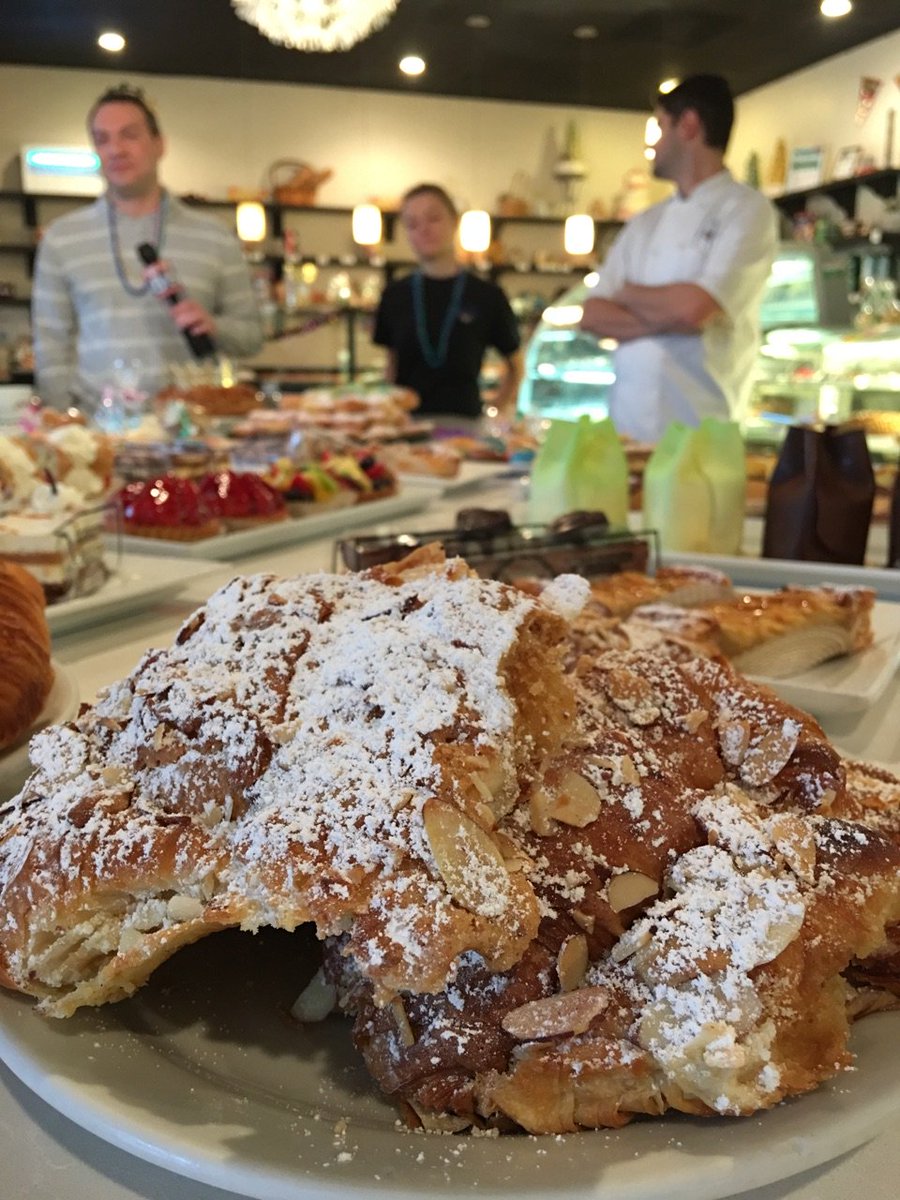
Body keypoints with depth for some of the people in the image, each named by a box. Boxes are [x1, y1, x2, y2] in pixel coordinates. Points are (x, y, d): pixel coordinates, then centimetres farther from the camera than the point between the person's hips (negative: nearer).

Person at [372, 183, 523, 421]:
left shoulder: (487, 296, 0)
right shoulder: (396, 295, 7)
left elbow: (515, 365, 10)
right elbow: (392, 365, 15)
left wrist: (499, 415, 0)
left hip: (462, 420, -1)